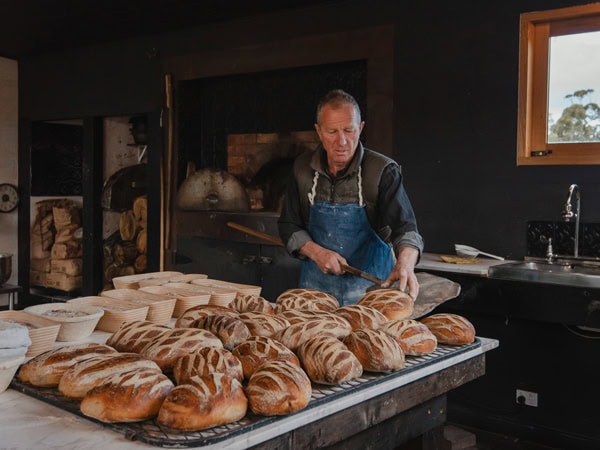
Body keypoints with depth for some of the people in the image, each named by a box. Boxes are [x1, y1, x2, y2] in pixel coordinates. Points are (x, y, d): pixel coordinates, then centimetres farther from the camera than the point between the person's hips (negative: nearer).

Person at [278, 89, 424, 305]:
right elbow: (288, 226, 5)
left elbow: (405, 227, -22)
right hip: (316, 284, 3)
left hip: (370, 288, -2)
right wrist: (316, 252, -14)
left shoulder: (383, 171, -13)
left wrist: (405, 264, -43)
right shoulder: (303, 168, -2)